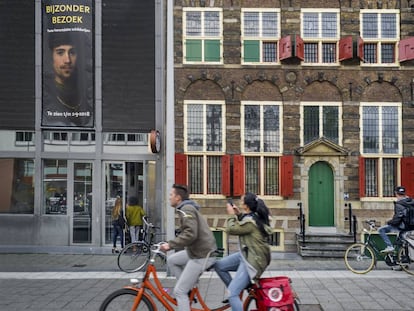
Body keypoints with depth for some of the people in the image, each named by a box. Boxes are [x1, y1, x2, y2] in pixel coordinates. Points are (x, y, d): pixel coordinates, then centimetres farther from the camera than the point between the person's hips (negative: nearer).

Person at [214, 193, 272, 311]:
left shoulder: (250, 221, -25)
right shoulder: (256, 216, 5)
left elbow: (231, 229, -16)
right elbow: (243, 225, 22)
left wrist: (231, 215, -2)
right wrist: (238, 214, 7)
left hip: (253, 261, -10)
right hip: (247, 255, 10)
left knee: (231, 294, -10)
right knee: (219, 265, 12)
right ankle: (235, 291, 19)